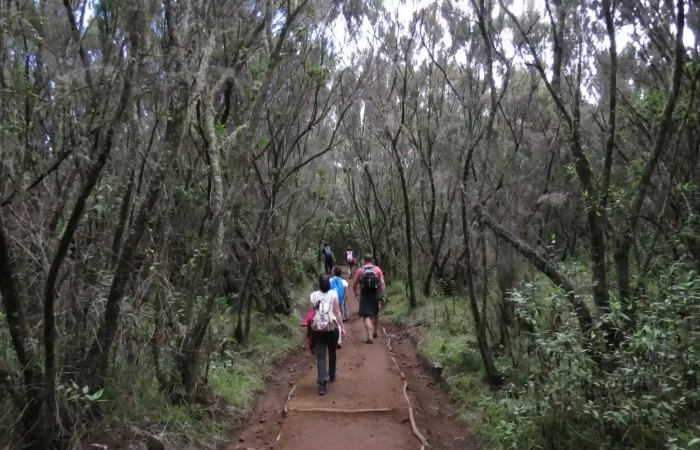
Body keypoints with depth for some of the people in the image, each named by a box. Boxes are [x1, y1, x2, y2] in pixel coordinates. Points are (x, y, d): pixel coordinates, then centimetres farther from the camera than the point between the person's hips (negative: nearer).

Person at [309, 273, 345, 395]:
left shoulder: (313, 295, 3)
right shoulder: (333, 294, -1)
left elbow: (312, 313, 1)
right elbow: (337, 312, -2)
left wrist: (311, 325, 11)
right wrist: (342, 327, 4)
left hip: (317, 328, 0)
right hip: (332, 327, 0)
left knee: (320, 356, 1)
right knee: (332, 353, 21)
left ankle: (322, 383, -9)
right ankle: (332, 376, 38)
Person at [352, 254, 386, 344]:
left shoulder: (360, 270, -4)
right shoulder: (377, 269, 0)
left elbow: (355, 285, 1)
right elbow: (382, 284, -6)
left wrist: (355, 293, 19)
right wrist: (382, 295, -2)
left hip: (364, 296, -2)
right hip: (375, 295, 2)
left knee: (366, 317, 0)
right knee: (375, 314, 23)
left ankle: (370, 337, -11)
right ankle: (376, 331, 41)